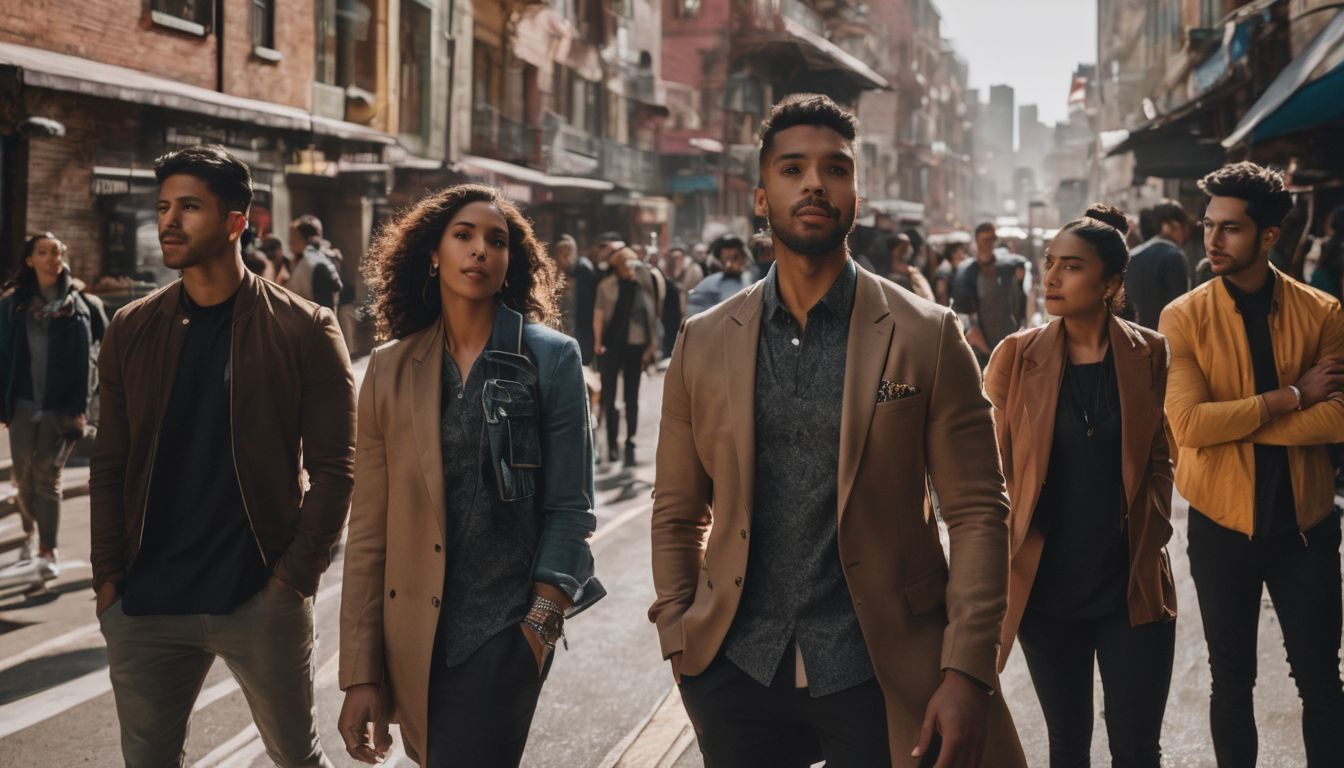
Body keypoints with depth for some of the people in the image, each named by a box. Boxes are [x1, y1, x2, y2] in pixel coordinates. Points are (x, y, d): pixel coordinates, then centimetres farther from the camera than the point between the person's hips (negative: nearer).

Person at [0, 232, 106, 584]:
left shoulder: (81, 304, 0)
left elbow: (86, 358, -2)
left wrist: (79, 406, -8)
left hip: (61, 407, -2)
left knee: (47, 477, -7)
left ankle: (47, 557, -6)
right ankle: (31, 535, 32)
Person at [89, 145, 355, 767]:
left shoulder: (304, 331, -4)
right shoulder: (130, 331, 6)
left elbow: (332, 466, -6)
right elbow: (110, 467, 8)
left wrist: (296, 575, -12)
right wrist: (108, 577, 1)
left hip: (261, 599, -3)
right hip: (144, 603, 3)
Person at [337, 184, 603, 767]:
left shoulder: (552, 358, -1)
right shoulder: (391, 368, 5)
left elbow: (569, 506, -1)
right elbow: (369, 531, 3)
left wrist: (542, 621, -11)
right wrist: (360, 674, 0)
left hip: (506, 631, -3)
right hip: (414, 637, 3)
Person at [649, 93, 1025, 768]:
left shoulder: (927, 337, -3)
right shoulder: (703, 343, 4)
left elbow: (977, 512, -4)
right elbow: (677, 513, 11)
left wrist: (967, 673, -11)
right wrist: (681, 647, 1)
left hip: (878, 677, -2)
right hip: (736, 671, 2)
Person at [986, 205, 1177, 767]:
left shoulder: (1149, 355, -1)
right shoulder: (1016, 356, -3)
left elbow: (1159, 458, 8)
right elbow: (996, 470, 0)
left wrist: (1148, 538, -3)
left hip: (1133, 588, 0)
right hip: (1047, 588, 0)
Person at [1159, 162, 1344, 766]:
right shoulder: (1183, 318, -7)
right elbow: (1188, 424, -19)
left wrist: (1232, 422, -20)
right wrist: (1289, 396, -17)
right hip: (1223, 523, 0)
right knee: (1232, 682, 13)